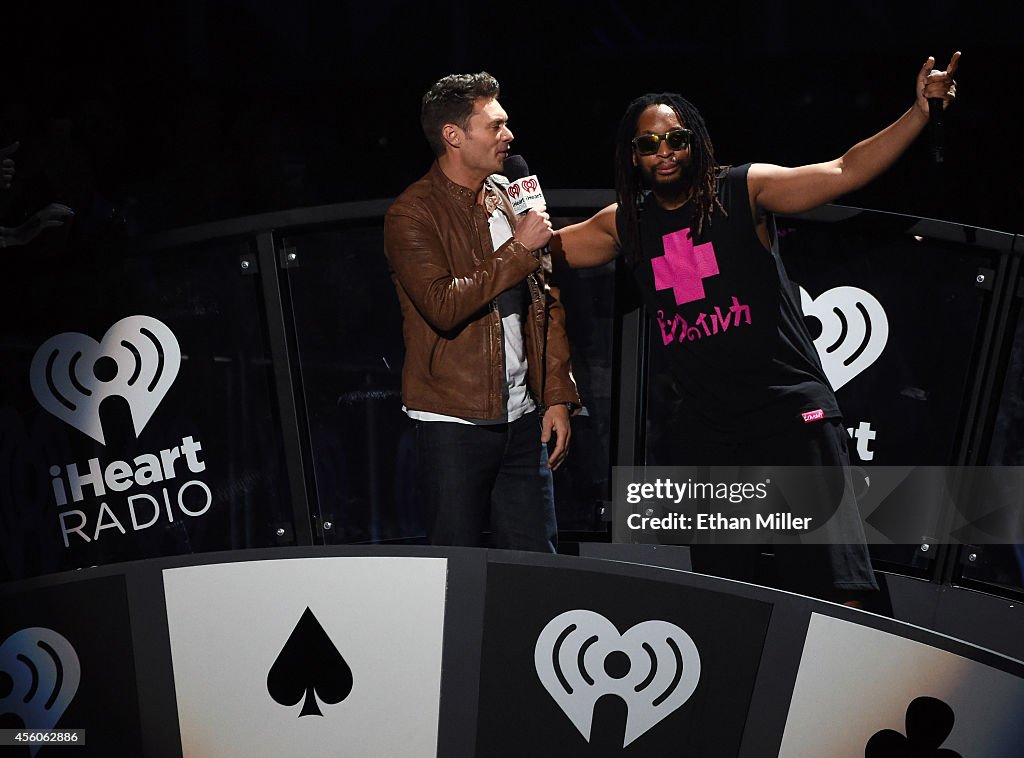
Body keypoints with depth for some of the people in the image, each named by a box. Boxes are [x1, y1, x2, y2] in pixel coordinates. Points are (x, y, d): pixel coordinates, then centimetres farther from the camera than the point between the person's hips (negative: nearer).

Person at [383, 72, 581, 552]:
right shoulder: (412, 214, -8)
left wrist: (558, 396, 8)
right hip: (455, 422, -5)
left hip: (524, 419, 6)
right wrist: (519, 248, -15)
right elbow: (444, 306, -22)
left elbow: (547, 302, 14)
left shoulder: (512, 198, 12)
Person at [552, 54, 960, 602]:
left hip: (790, 411, -4)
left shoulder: (744, 190, -2)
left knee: (835, 594, -10)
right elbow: (552, 244, 18)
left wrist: (920, 113, -20)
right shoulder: (625, 222, 10)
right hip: (702, 429, 4)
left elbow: (845, 172, -9)